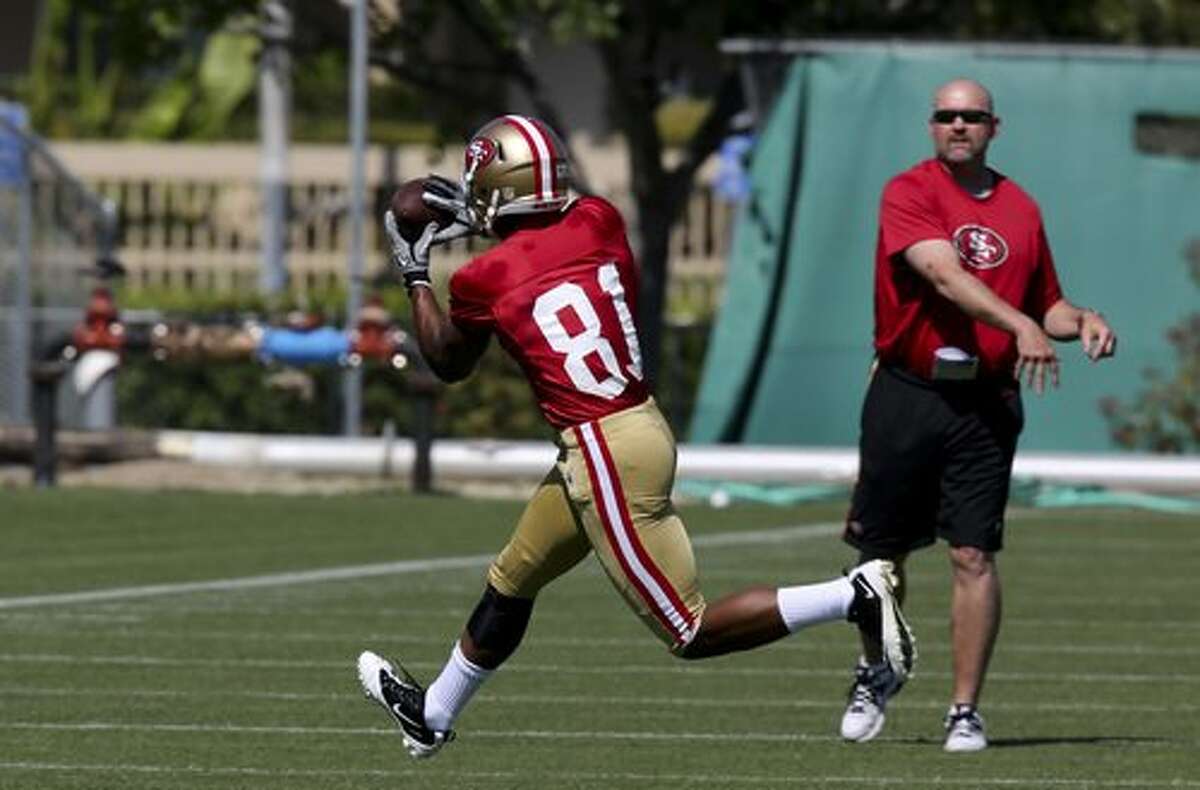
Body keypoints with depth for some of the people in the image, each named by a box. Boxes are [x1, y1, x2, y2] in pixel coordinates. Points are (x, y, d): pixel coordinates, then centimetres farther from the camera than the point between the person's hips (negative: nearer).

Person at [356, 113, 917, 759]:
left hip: (604, 456, -9)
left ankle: (854, 596, -13)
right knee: (511, 582, 25)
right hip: (643, 424, 9)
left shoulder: (483, 280, -12)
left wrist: (415, 278, 23)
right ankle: (432, 715, 41)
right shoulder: (597, 223, 1)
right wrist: (477, 213, 33)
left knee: (691, 631, -2)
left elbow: (448, 363, 11)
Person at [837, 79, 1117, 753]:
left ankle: (966, 710, 0)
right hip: (905, 395, -2)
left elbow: (1046, 303, 22)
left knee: (975, 556, -6)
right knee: (881, 549, 8)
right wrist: (1022, 325, -31)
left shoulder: (1022, 210, 11)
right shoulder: (909, 194, -4)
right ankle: (876, 672, 33)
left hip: (986, 402, 2)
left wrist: (1081, 320, -1)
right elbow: (945, 274, -19)